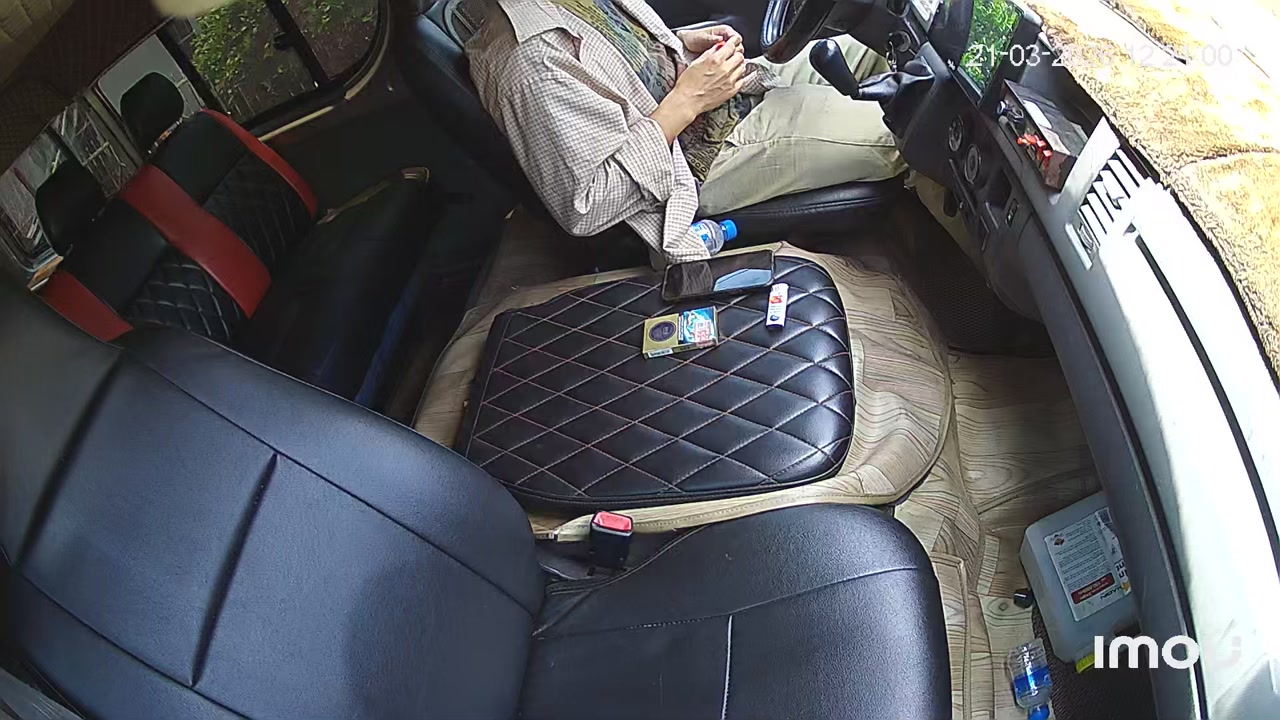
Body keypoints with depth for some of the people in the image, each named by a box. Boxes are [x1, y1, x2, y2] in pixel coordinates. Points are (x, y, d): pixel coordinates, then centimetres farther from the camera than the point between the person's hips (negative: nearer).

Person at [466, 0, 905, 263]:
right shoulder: (533, 60, -33)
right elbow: (583, 209, -34)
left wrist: (686, 42, -5)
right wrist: (686, 101, -30)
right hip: (700, 164, -9)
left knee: (859, 50, 13)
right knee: (894, 132, -9)